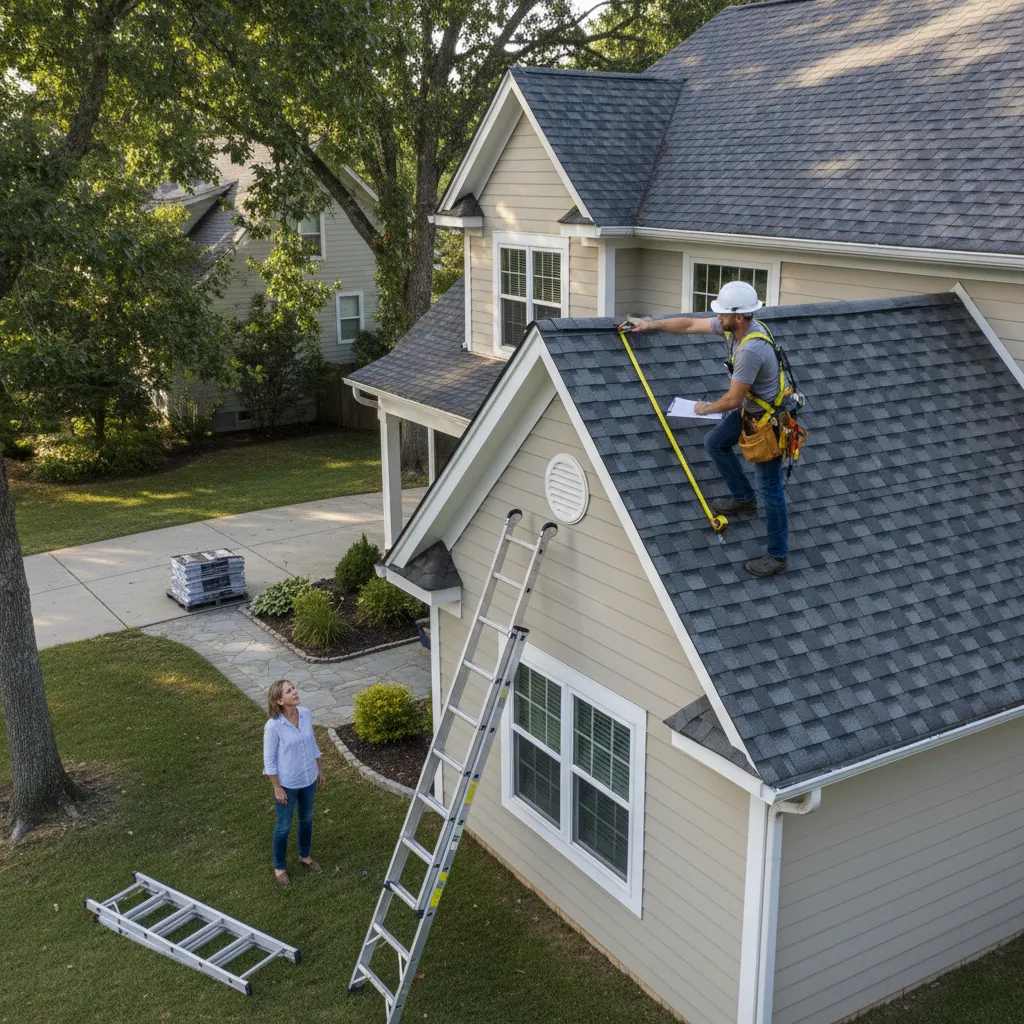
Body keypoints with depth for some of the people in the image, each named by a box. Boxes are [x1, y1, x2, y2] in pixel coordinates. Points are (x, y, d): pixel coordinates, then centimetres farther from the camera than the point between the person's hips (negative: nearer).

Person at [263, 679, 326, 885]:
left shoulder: (306, 714, -11)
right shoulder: (273, 726, -27)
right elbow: (269, 759, -16)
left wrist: (320, 770, 11)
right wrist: (277, 788, -12)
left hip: (308, 778, 5)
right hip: (287, 783, -5)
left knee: (306, 819, 25)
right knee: (284, 826, 15)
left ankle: (304, 855, 50)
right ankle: (279, 866, 38)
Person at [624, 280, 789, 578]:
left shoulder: (751, 349, -35)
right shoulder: (732, 326, -7)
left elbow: (733, 399, -26)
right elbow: (690, 324, 8)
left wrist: (707, 408, -6)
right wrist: (651, 324, 12)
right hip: (748, 409, 10)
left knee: (770, 488, -1)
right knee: (714, 442, 22)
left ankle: (778, 556, 12)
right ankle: (744, 499, 35)